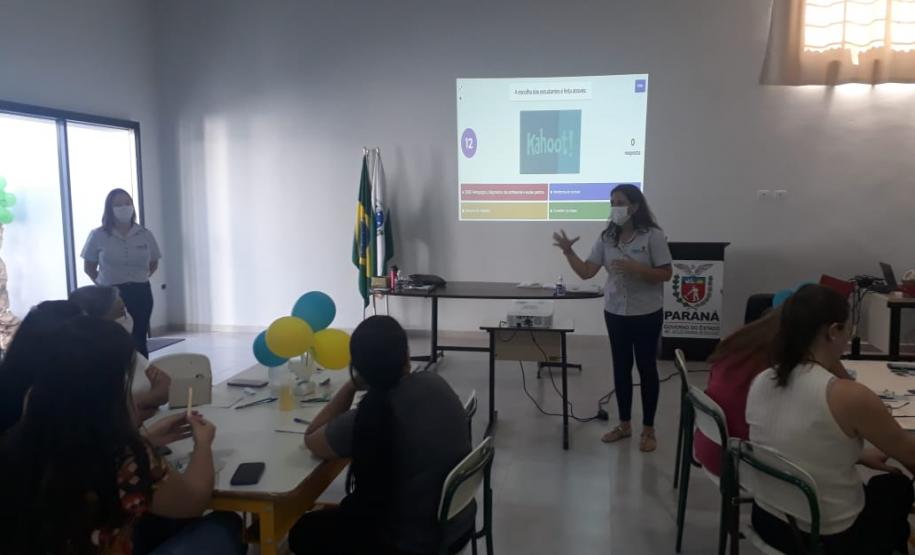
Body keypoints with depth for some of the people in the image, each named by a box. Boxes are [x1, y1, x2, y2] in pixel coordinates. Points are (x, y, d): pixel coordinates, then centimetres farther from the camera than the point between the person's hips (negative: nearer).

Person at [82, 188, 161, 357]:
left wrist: (139, 278, 4)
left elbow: (154, 263, 14)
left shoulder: (145, 235, 2)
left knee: (139, 341, 5)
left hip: (140, 293, 2)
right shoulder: (98, 236, -3)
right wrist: (103, 283, 0)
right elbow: (89, 267, 6)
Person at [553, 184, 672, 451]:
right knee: (621, 368, 13)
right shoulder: (606, 238, 3)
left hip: (646, 314, -4)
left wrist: (635, 268, -24)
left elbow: (665, 274, -11)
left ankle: (648, 430, 20)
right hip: (615, 313, 5)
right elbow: (586, 272, -1)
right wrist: (568, 251, -16)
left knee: (647, 369, 6)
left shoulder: (653, 236, -10)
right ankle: (624, 424, 28)